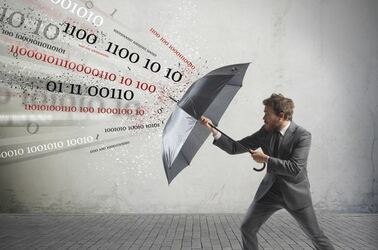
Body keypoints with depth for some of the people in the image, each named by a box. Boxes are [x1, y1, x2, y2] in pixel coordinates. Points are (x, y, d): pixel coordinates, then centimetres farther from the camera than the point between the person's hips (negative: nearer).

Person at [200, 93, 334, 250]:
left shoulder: (302, 135, -16)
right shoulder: (266, 131, -2)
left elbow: (295, 168, -27)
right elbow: (234, 148, -2)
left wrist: (266, 159, -23)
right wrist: (214, 131, -13)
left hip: (295, 194, -4)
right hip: (269, 192, 4)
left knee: (316, 235, 5)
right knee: (247, 229, 1)